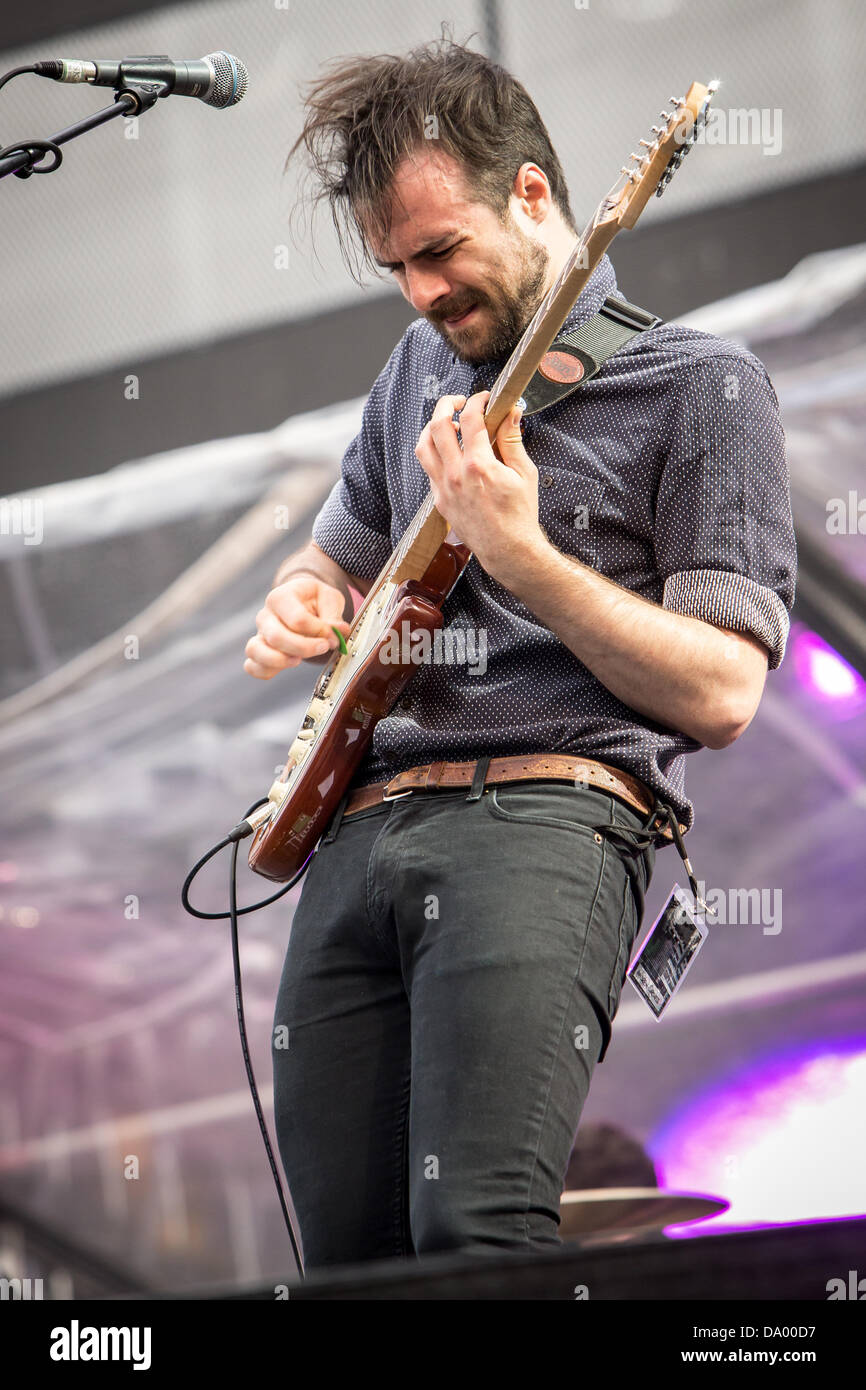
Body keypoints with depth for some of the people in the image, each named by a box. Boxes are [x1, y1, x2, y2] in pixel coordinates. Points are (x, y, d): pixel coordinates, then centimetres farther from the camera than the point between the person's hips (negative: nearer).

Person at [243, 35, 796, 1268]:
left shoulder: (700, 387, 3)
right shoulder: (423, 365, 23)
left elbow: (723, 695, -4)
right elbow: (335, 560, 38)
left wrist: (519, 556, -13)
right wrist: (300, 611, 12)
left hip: (548, 810, -6)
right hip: (360, 826, 7)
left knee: (479, 1238, -25)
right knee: (350, 1261, -1)